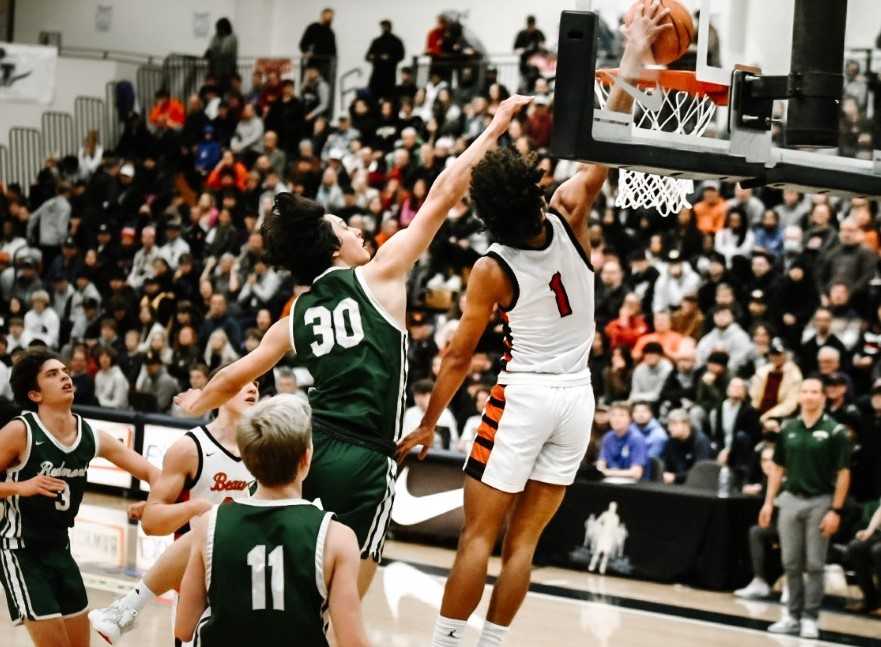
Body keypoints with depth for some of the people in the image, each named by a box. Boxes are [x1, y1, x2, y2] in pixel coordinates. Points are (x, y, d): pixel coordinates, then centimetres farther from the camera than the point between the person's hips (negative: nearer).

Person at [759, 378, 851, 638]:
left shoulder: (834, 431, -6)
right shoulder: (788, 429, 7)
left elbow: (843, 473, -7)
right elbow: (778, 468, 13)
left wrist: (835, 510, -12)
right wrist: (769, 502, 7)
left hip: (820, 501, -4)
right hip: (790, 499, 4)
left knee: (814, 565, 0)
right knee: (791, 563, 7)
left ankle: (810, 618, 6)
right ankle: (793, 615, 16)